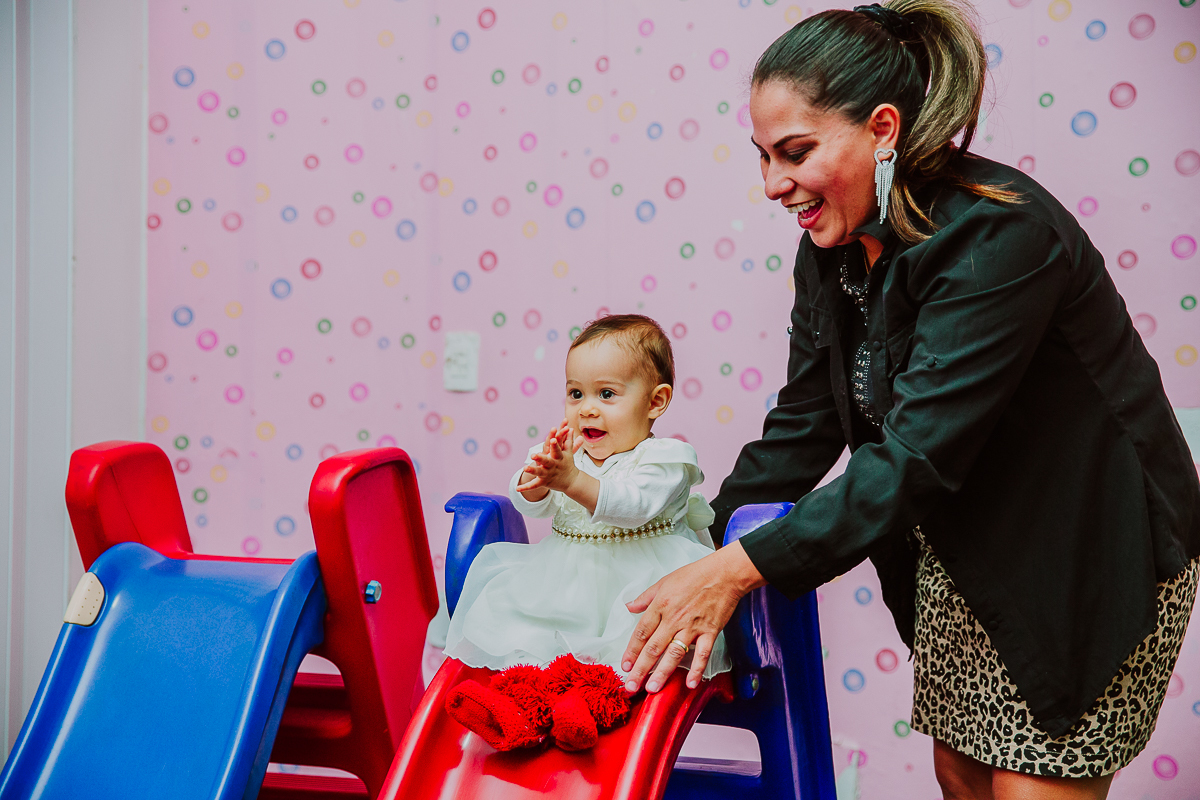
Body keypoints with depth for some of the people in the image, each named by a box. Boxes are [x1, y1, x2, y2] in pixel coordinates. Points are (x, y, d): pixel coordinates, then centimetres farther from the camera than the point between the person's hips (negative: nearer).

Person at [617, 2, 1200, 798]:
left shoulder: (999, 233, -29)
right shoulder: (833, 249, -3)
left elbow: (917, 454, -33)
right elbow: (801, 431, 4)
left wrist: (741, 568, -35)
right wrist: (698, 550, -5)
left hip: (1090, 553, -8)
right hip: (962, 552, 8)